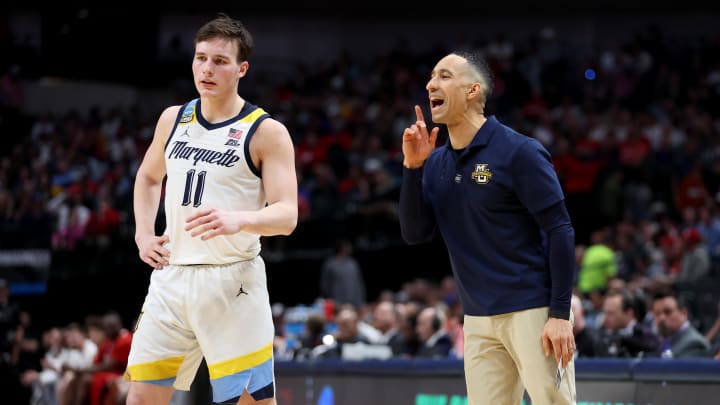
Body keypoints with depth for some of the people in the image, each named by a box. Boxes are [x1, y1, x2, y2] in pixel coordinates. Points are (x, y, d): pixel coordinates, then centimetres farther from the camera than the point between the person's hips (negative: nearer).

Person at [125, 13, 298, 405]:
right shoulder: (173, 119, 10)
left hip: (232, 281, -5)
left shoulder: (267, 132, -6)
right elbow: (148, 178, 29)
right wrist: (143, 234, 13)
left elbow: (287, 216, -13)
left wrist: (239, 220, -33)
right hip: (172, 276, 5)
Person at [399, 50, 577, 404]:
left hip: (533, 310, -6)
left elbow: (560, 230, -11)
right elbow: (415, 234, 6)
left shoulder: (519, 152, -9)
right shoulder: (436, 164, 10)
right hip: (478, 319, 6)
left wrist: (560, 313, -16)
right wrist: (412, 168, -6)